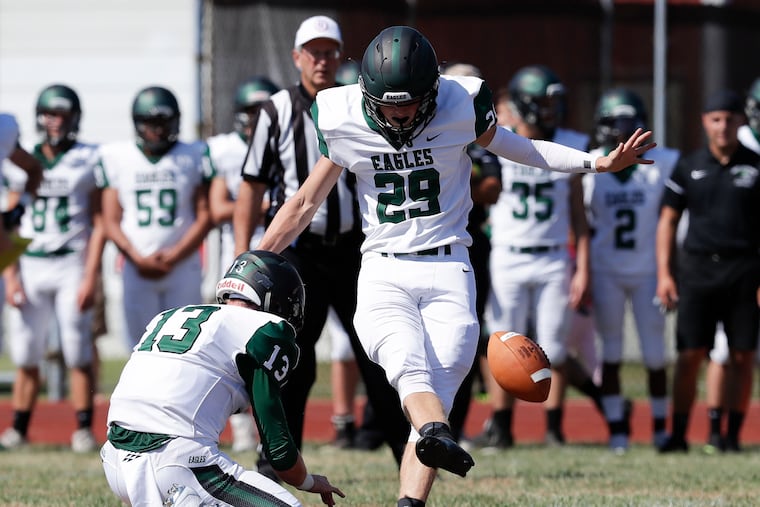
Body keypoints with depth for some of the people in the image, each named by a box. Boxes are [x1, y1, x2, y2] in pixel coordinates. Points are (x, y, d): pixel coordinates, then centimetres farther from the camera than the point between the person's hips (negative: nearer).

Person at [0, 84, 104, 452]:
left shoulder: (89, 160, 1)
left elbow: (98, 224, 0)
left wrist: (90, 277, -8)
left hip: (71, 265, -3)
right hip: (30, 266, 3)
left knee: (78, 353, -5)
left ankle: (84, 429, 1)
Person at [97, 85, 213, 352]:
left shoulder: (192, 157, 6)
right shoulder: (117, 157, 7)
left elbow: (204, 216, 2)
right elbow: (111, 222, 5)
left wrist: (174, 256, -10)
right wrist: (139, 259, -9)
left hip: (182, 267, 0)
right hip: (137, 269, 0)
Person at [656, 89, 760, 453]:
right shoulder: (689, 167, 7)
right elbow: (668, 221, 11)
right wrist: (664, 273, 2)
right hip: (697, 269, 0)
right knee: (690, 355, -3)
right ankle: (678, 433, 3)